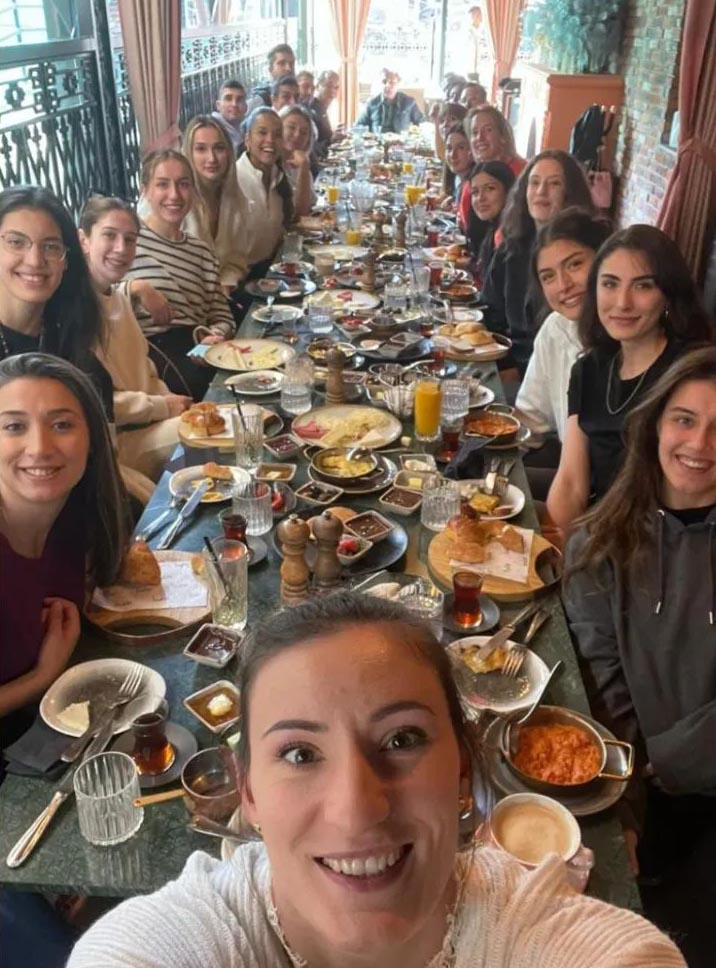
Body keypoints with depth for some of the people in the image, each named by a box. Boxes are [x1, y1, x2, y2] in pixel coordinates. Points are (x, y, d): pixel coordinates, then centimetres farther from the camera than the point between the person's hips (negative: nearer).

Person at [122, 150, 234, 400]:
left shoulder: (202, 252, 20)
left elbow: (221, 316, 14)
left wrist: (214, 336, -7)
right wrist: (134, 288, -19)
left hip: (197, 345, 5)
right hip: (146, 348, -5)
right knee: (200, 383, -31)